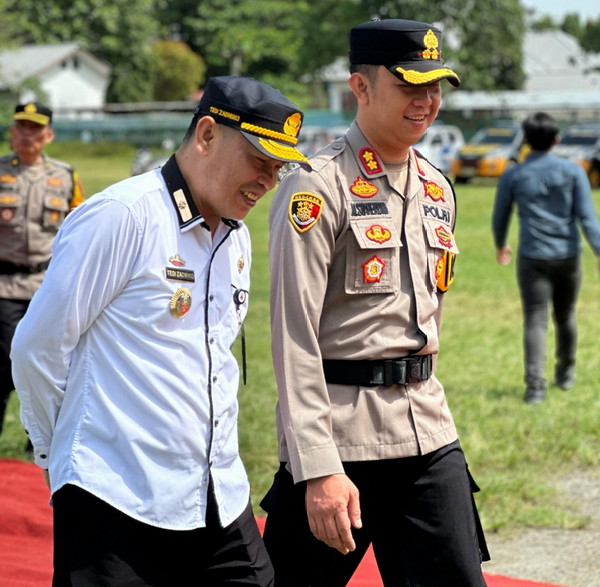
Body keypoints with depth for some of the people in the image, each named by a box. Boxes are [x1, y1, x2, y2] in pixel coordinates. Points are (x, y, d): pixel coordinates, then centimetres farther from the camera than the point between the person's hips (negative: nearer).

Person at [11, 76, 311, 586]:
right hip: (116, 506, -7)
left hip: (219, 502, 7)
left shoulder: (237, 238, 14)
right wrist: (60, 449, 4)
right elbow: (38, 347, -8)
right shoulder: (120, 216, -11)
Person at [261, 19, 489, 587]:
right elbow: (294, 337, -16)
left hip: (429, 432, 7)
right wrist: (318, 469, -22)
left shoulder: (437, 189, 13)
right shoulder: (319, 187, -10)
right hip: (340, 433, -6)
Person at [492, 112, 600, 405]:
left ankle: (535, 385, -19)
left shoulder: (512, 176, -1)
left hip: (533, 257, -1)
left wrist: (500, 246, 27)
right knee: (565, 316, 20)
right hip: (568, 257, 2)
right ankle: (565, 373, 37)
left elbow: (499, 218, 9)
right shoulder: (573, 171, -2)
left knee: (535, 321, -4)